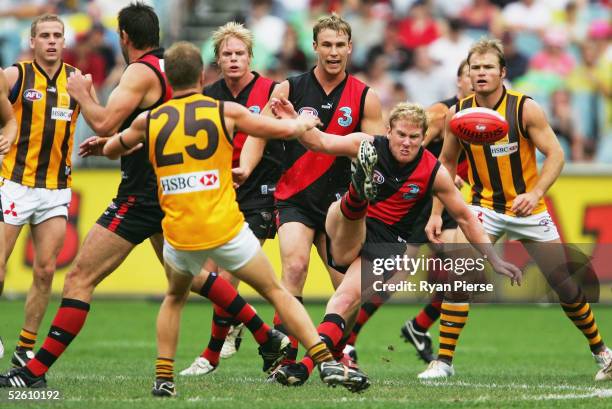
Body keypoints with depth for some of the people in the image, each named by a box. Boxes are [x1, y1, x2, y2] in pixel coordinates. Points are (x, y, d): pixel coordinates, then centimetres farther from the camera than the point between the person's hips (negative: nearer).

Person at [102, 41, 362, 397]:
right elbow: (284, 129, 6)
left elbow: (111, 150, 21)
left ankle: (164, 378, 17)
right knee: (276, 291, 11)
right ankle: (327, 363, 3)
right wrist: (306, 122, 28)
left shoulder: (149, 121, 5)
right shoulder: (226, 112, -1)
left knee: (175, 298, 28)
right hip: (226, 230, -2)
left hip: (179, 235, 2)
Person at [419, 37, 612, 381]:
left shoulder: (525, 108, -15)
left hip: (527, 208, -1)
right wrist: (436, 213, 1)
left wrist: (535, 193, -28)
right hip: (484, 207, 1)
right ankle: (444, 361, -13)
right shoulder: (459, 113, -6)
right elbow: (447, 162, 6)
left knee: (564, 284, 2)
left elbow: (556, 154, -13)